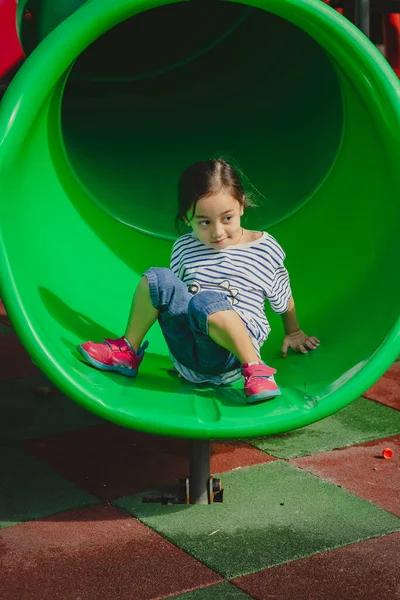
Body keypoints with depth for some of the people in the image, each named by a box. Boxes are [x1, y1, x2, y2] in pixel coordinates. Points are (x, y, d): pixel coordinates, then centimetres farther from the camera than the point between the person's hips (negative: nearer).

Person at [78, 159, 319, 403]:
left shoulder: (265, 248, 2)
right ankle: (128, 353, -4)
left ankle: (255, 369, -27)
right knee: (158, 279, -16)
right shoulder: (183, 248, 10)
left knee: (205, 302, -36)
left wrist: (293, 333, 28)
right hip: (186, 355, 4)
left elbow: (283, 297, 16)